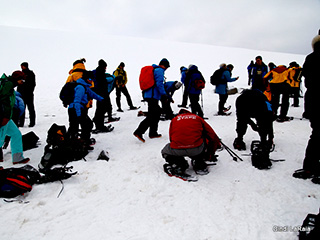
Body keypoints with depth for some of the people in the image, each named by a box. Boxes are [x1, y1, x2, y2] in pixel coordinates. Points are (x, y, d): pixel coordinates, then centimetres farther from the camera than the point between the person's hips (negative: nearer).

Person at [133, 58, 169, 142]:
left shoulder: (154, 69, 24)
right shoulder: (160, 70, -6)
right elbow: (159, 84, -18)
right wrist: (164, 95, -16)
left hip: (148, 95, 10)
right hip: (153, 96, -10)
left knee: (157, 112, 17)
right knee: (151, 116, -11)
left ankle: (153, 133, 22)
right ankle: (138, 132, -14)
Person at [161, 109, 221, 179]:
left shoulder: (174, 120, 27)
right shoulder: (197, 118, 26)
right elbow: (212, 135, 26)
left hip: (177, 150, 0)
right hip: (196, 149, 0)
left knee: (165, 151, 32)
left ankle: (178, 164, 5)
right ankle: (199, 165, 19)